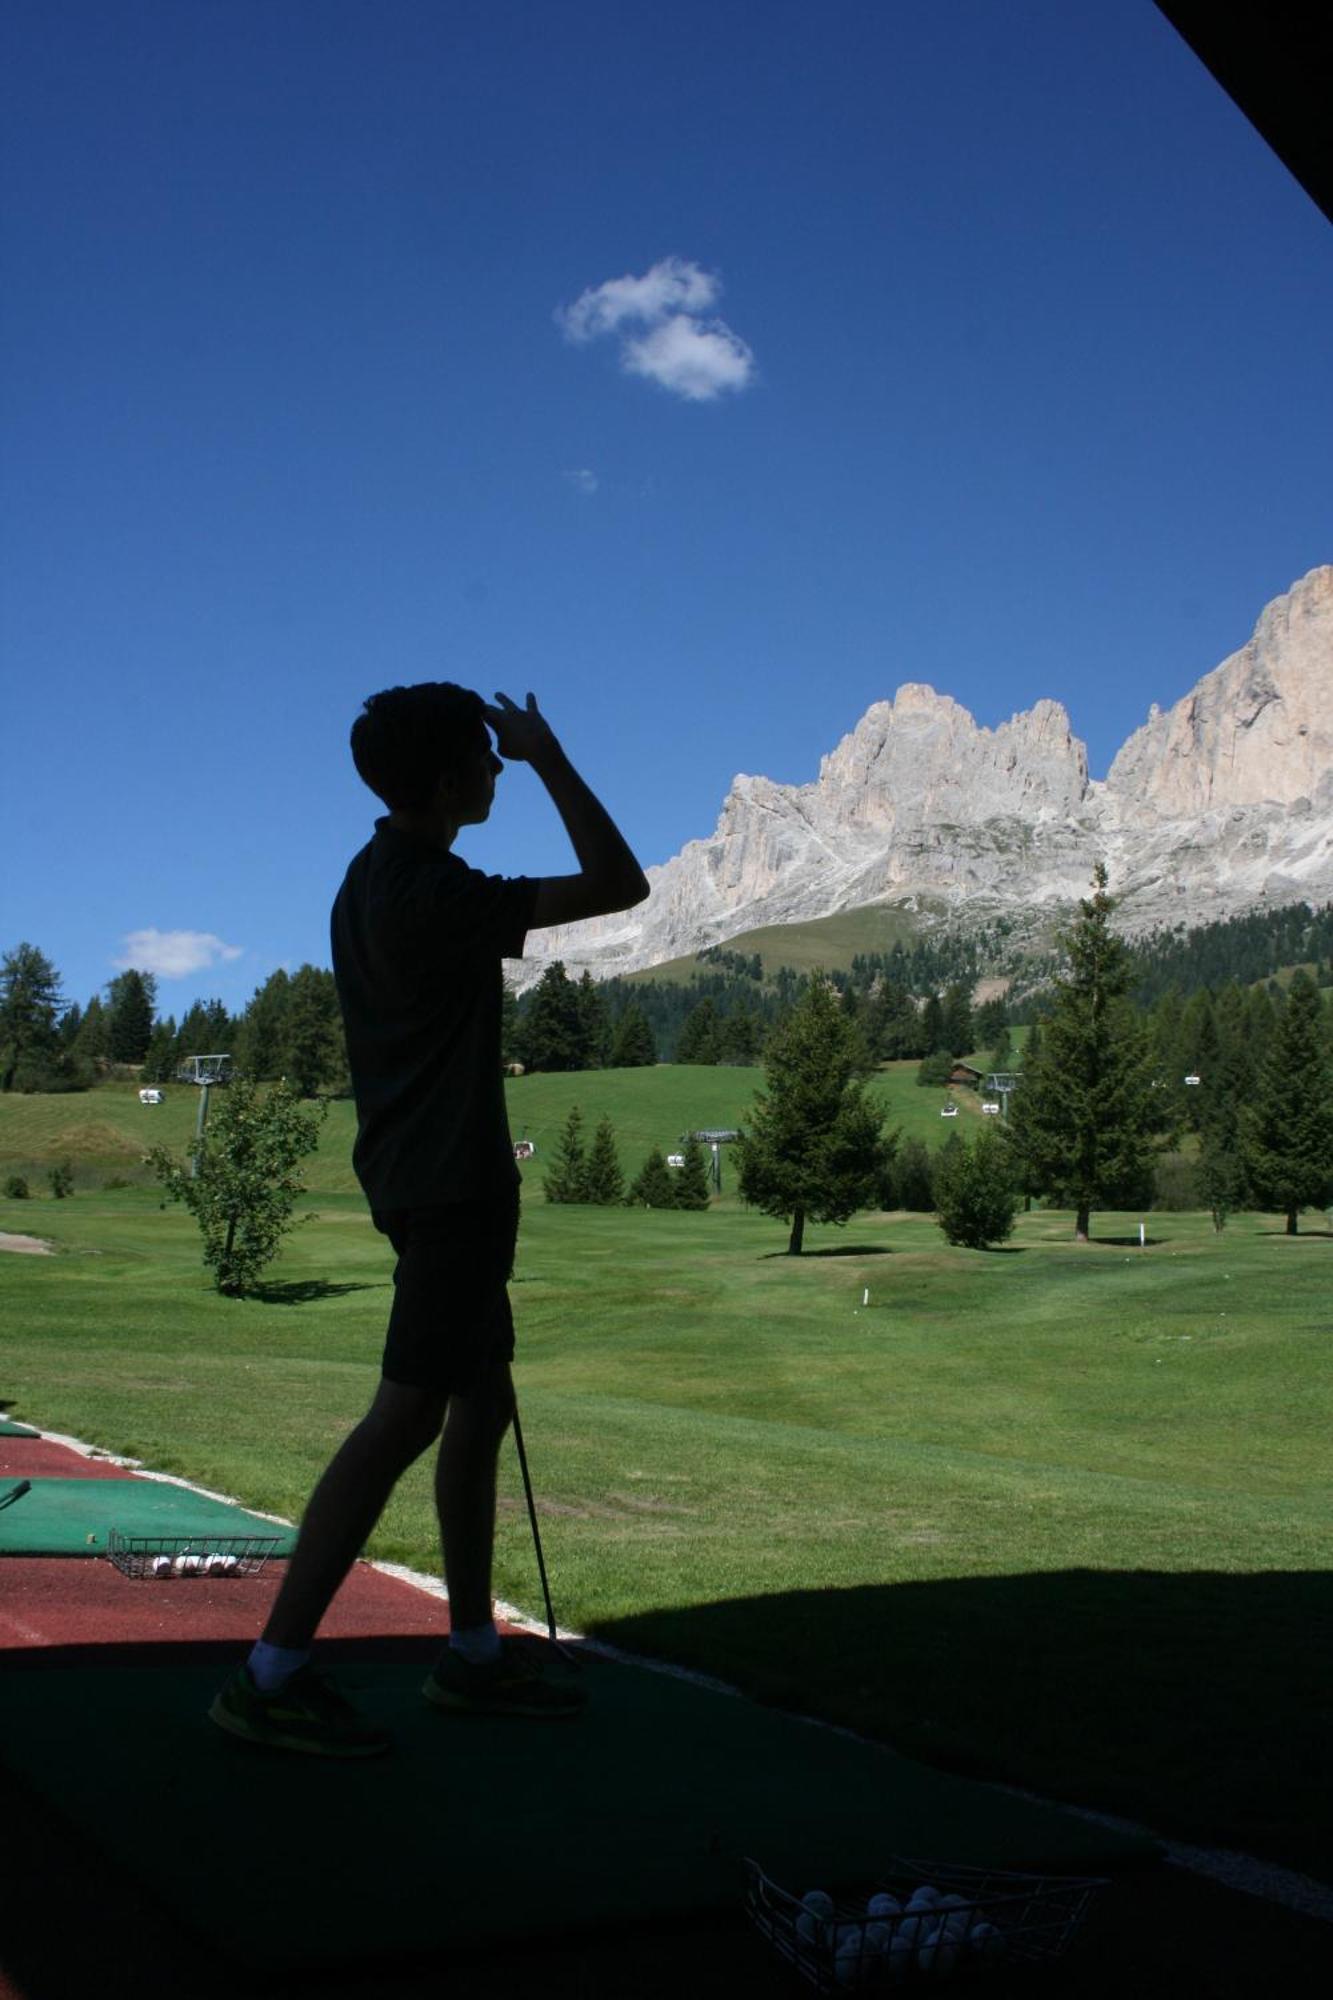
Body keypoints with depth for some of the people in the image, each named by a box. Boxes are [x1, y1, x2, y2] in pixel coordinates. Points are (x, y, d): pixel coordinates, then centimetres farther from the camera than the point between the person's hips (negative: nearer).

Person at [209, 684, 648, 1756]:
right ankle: (273, 1673, -8)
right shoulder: (435, 893, -19)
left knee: (482, 1404, 14)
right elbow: (617, 885, -19)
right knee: (409, 1414, -10)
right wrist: (549, 758, -11)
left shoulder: (372, 882, 12)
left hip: (421, 1172, 10)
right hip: (452, 1180, -10)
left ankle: (474, 1650, 22)